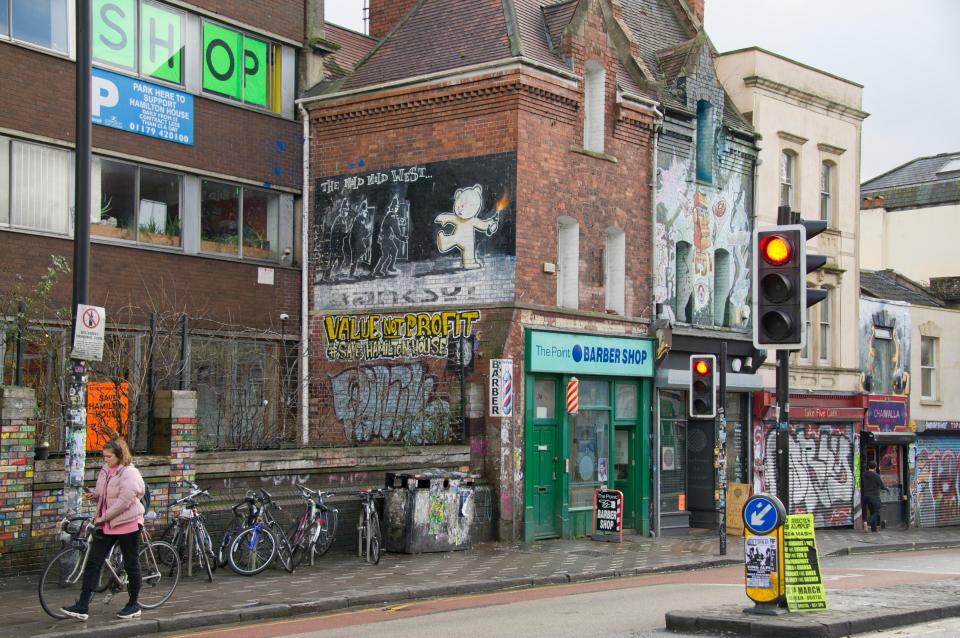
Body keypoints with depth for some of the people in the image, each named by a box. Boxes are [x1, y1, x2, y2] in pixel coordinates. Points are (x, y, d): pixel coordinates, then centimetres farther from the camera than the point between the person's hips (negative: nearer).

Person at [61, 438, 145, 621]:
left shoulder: (129, 473, -15)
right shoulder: (105, 471, 10)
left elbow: (124, 501, -22)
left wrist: (103, 517, -18)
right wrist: (94, 495, 1)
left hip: (127, 523, -8)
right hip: (106, 524, 8)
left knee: (131, 565, 5)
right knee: (93, 562, 0)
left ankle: (134, 605, 19)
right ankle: (82, 607, -1)